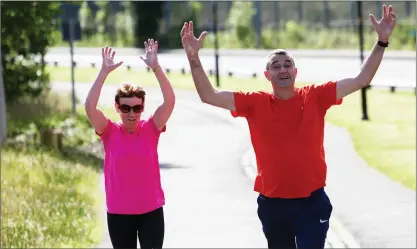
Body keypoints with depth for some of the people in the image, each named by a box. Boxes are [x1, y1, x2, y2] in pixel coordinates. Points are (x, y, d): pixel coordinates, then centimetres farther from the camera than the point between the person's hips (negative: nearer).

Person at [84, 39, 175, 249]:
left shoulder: (151, 129, -2)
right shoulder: (110, 132, -3)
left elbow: (170, 101, -16)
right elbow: (89, 107, -19)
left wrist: (155, 68, -23)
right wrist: (105, 71, -22)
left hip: (151, 211, 0)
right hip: (119, 213, 1)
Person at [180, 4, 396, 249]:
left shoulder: (315, 97, -3)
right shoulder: (255, 103, -2)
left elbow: (361, 80, -4)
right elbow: (209, 96, -6)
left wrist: (382, 42, -13)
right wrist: (194, 58, -18)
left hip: (312, 202, -2)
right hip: (272, 203, 2)